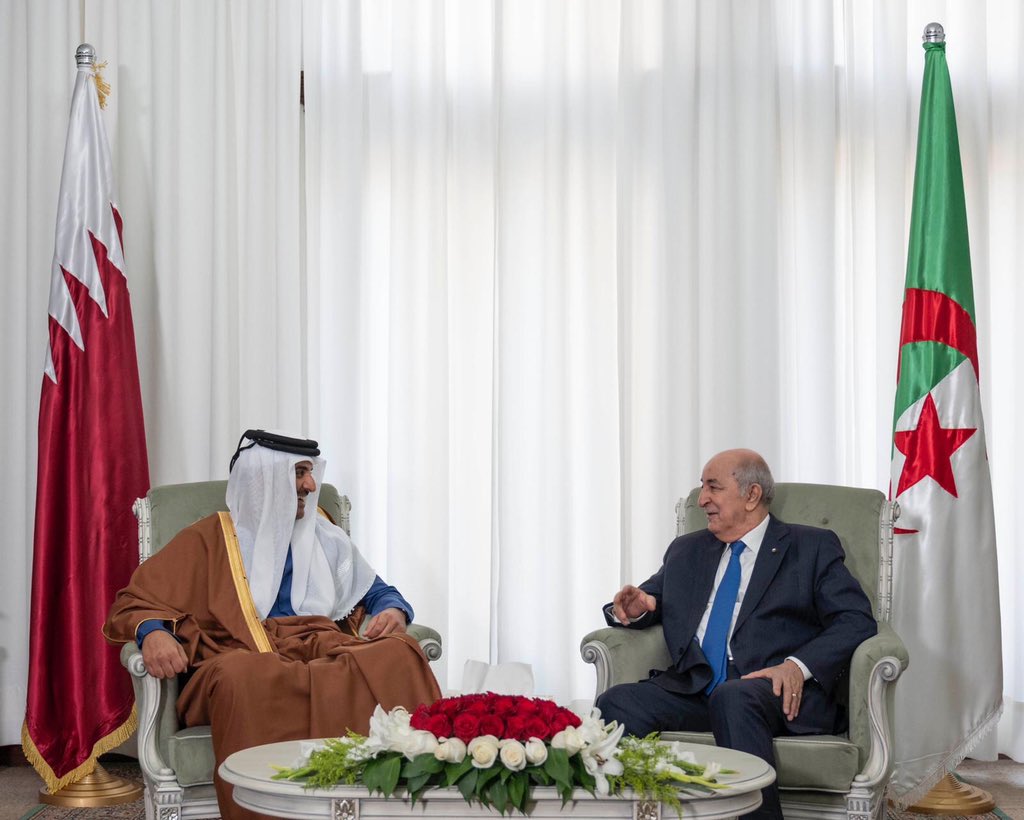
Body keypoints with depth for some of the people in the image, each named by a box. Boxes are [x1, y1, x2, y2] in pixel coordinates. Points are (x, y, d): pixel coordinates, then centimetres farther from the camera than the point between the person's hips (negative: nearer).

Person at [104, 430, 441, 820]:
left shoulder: (325, 538, 25)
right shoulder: (210, 538, 14)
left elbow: (380, 593, 30)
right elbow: (133, 603, 8)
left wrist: (393, 611, 4)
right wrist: (153, 632, -17)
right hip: (242, 657, -3)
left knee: (396, 653, -32)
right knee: (241, 677, -42)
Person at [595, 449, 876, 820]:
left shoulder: (812, 548, 11)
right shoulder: (685, 551, 25)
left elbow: (857, 621, -1)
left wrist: (798, 665, -18)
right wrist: (633, 609, 1)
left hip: (773, 694, -4)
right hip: (692, 691, 4)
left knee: (733, 697, -39)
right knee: (616, 704, -26)